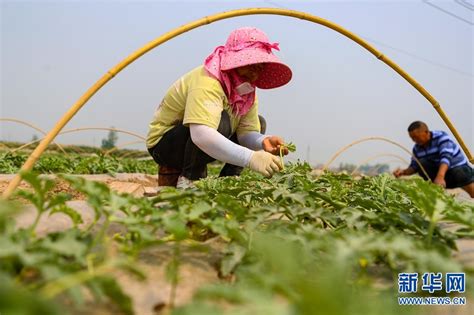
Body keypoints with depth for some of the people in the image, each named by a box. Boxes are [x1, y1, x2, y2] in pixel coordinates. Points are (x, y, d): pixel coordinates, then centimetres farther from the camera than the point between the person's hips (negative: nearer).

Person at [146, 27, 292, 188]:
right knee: (220, 121, -35)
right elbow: (201, 135, -46)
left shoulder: (247, 89, -3)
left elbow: (247, 132, -12)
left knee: (258, 123, 2)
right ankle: (189, 178, -16)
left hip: (201, 145, 8)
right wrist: (251, 158, -52)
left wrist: (263, 141, -35)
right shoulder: (207, 82, -31)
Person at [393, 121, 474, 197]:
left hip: (457, 167, -4)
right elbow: (414, 167, 3)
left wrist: (440, 177, -52)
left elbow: (446, 157, -36)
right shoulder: (417, 148, -4)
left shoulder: (441, 137, -21)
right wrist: (404, 172, -20)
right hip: (438, 170, 5)